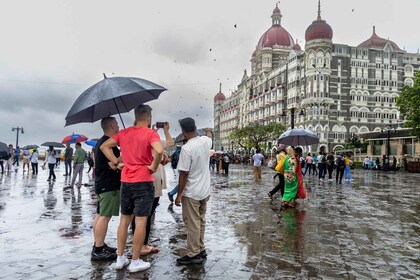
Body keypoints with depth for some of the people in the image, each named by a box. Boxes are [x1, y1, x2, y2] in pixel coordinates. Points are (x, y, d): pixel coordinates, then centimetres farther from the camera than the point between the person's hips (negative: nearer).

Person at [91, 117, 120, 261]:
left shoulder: (101, 142, 16)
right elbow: (114, 164, -24)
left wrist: (121, 154, 17)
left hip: (101, 184, 11)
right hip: (109, 186, -11)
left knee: (99, 215, 15)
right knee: (105, 216, -8)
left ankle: (98, 245, 25)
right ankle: (98, 251, -4)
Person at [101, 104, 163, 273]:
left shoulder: (123, 133, 9)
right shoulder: (150, 133, -10)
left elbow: (104, 146, 9)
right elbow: (159, 151, -28)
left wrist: (117, 163, 6)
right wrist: (153, 167, -13)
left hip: (125, 182, 6)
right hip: (143, 182, -6)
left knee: (124, 220, 15)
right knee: (140, 221, 2)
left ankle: (120, 259, 22)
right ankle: (135, 262, 9)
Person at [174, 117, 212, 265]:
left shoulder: (186, 148, -22)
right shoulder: (206, 141, -2)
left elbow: (183, 174, -19)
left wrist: (179, 194, -11)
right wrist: (208, 131, 45)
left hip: (191, 193, -8)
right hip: (204, 190, 8)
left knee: (192, 224, 2)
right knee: (201, 221, 18)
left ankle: (193, 255, 11)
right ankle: (201, 249, 29)